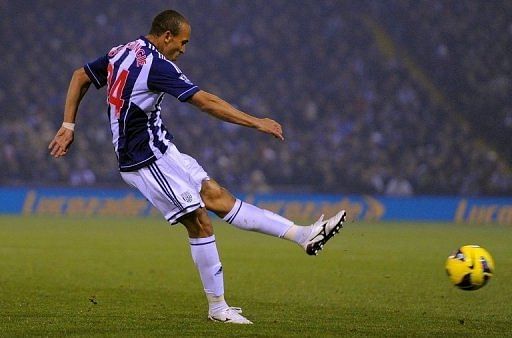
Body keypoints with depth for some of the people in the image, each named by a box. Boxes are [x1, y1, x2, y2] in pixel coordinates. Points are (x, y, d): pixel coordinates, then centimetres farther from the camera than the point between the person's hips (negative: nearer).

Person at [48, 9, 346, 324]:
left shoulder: (120, 53, 9)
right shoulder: (156, 65, -19)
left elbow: (80, 77, 17)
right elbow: (207, 102, -22)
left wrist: (68, 127, 19)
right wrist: (256, 122, -18)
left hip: (160, 151, 10)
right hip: (148, 160, -10)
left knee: (217, 196, 2)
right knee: (199, 222, -6)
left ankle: (303, 234, -2)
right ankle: (218, 307, 1)